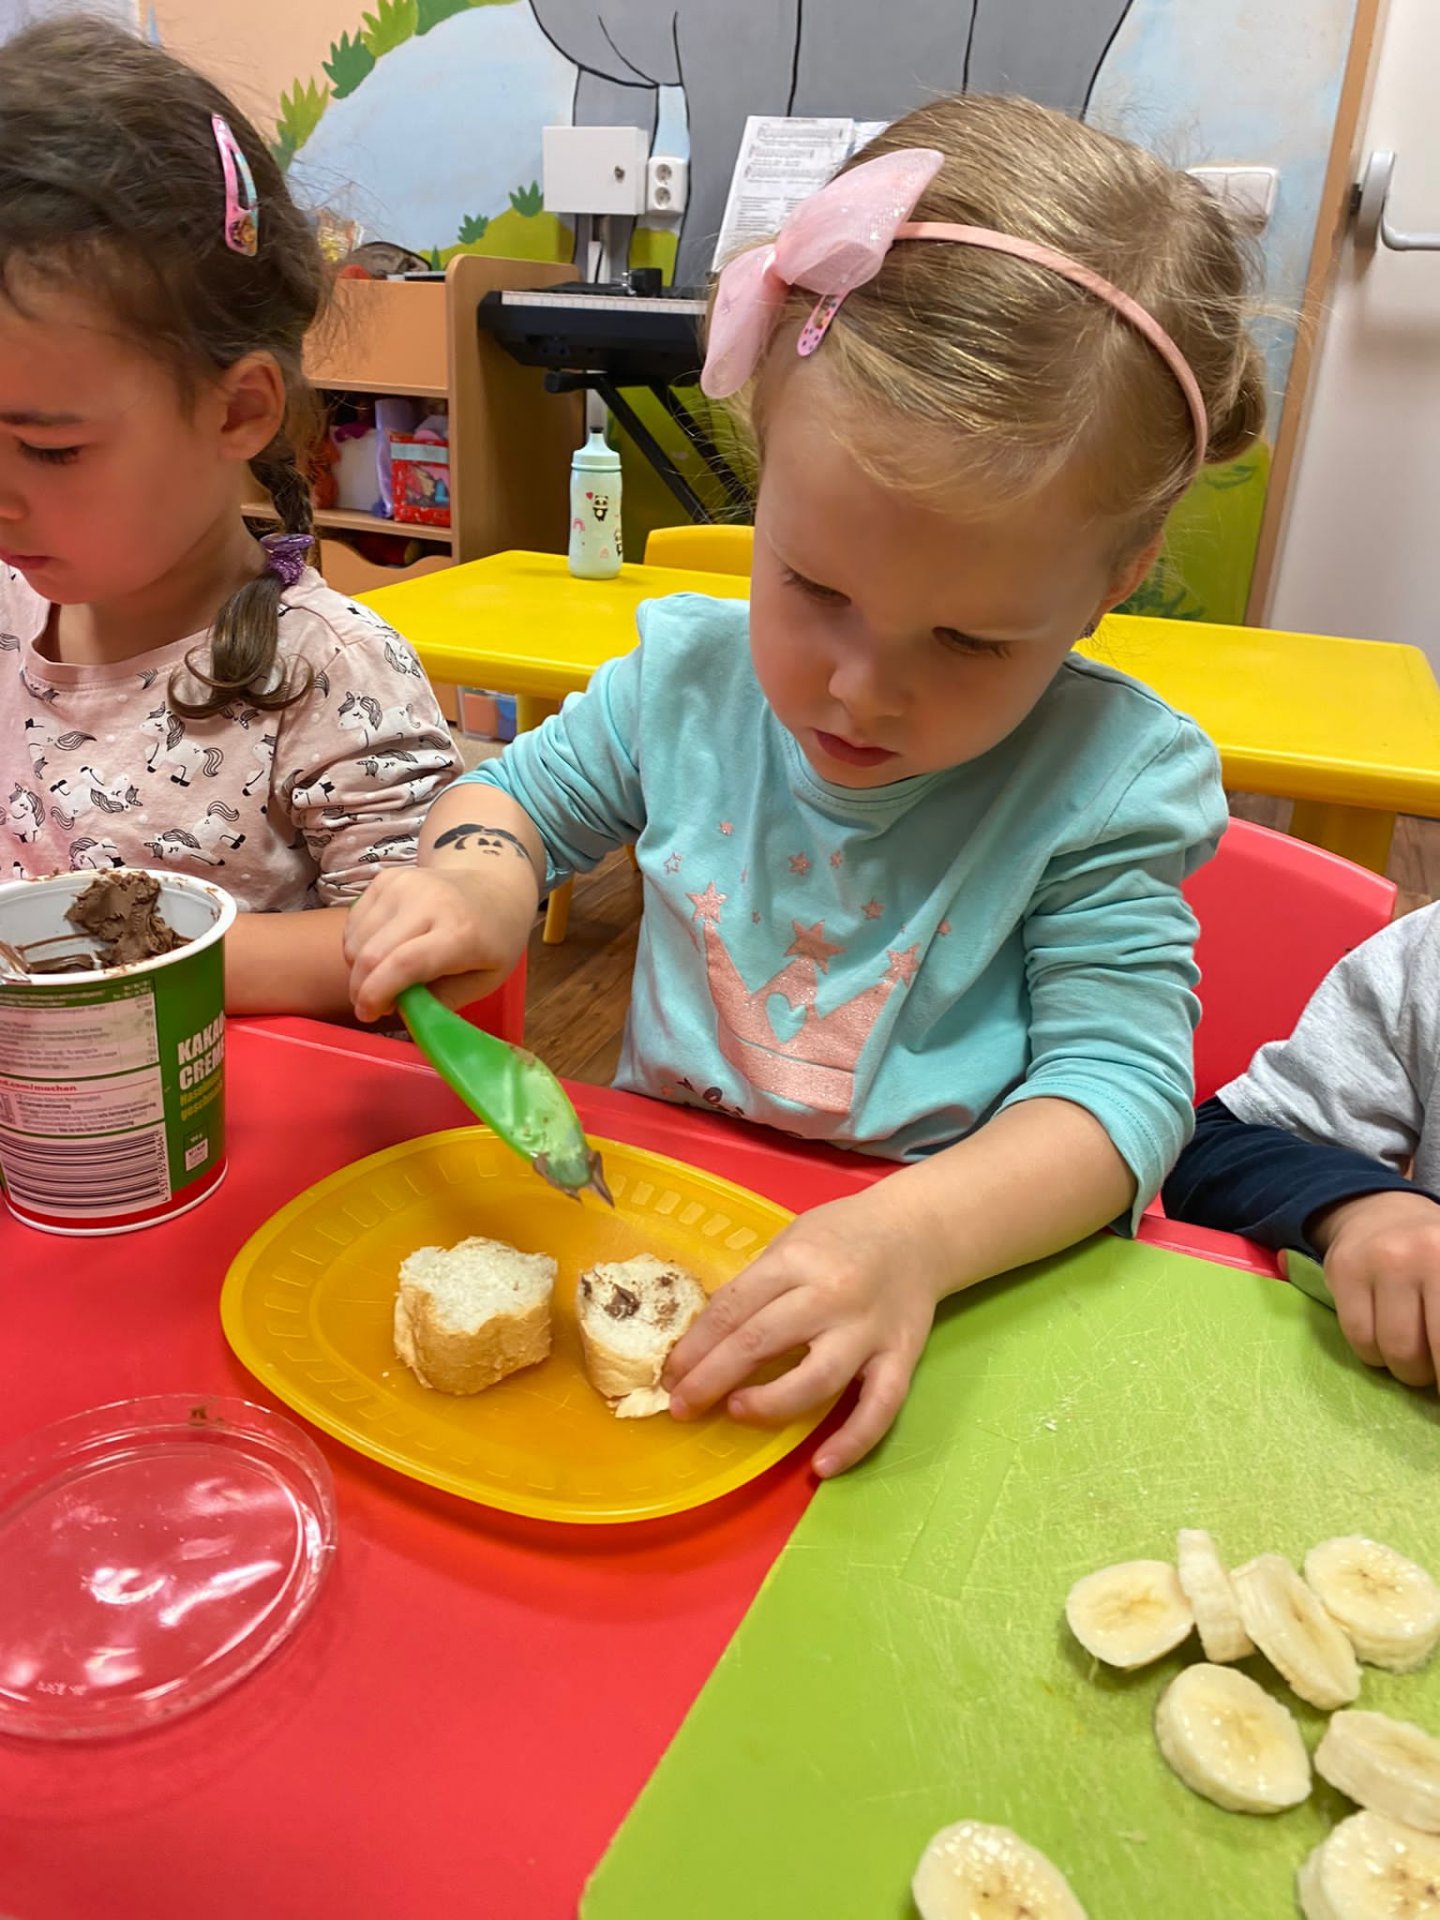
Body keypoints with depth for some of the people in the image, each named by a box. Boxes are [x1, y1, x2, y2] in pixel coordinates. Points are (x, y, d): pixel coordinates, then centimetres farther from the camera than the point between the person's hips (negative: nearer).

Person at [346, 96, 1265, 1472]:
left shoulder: (1112, 781, -11)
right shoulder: (690, 676, -2)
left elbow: (1118, 1081, -15)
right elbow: (525, 792, 15)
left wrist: (913, 1234, -33)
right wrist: (478, 868, -9)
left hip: (953, 1273, -3)